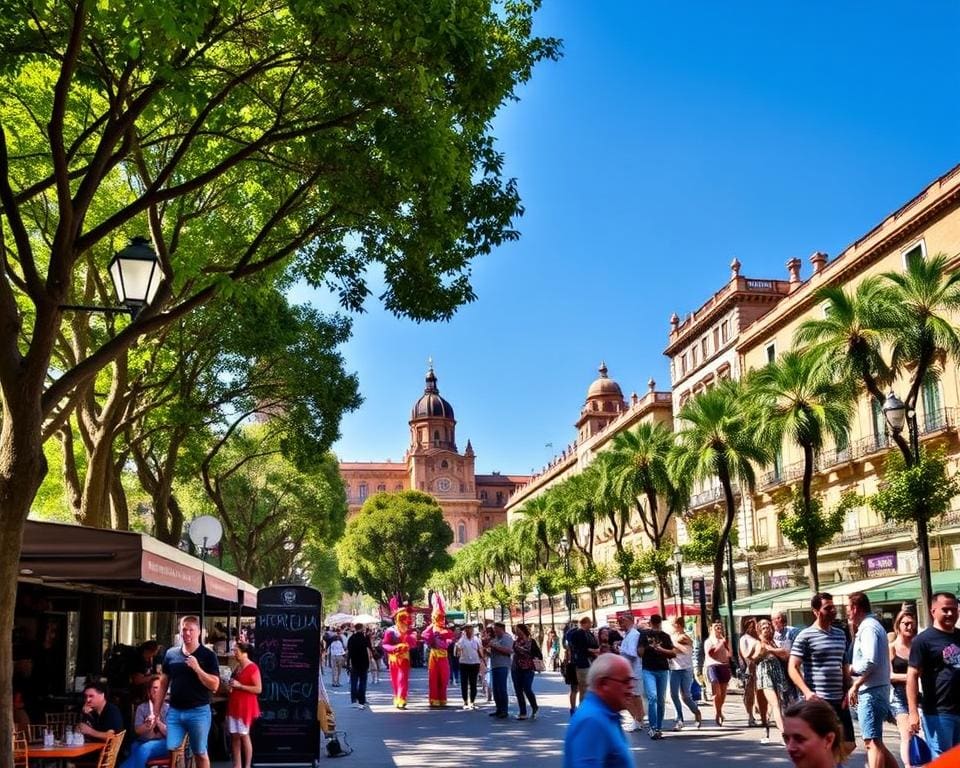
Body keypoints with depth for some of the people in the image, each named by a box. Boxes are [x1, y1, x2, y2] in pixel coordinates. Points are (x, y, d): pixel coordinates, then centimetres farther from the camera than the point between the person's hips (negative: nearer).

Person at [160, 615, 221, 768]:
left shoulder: (208, 655, -6)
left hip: (199, 711, -3)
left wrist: (197, 668, -22)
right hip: (174, 711, 3)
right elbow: (163, 683, 12)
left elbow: (214, 685, -11)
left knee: (200, 753, 7)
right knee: (170, 751, 1)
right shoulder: (171, 654, 5)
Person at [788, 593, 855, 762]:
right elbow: (792, 668, -10)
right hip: (818, 701, -6)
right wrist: (807, 692, -23)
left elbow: (844, 666, 19)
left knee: (848, 745, 8)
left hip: (839, 699, 6)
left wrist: (848, 691, 6)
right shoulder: (805, 636, -7)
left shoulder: (840, 634, 12)